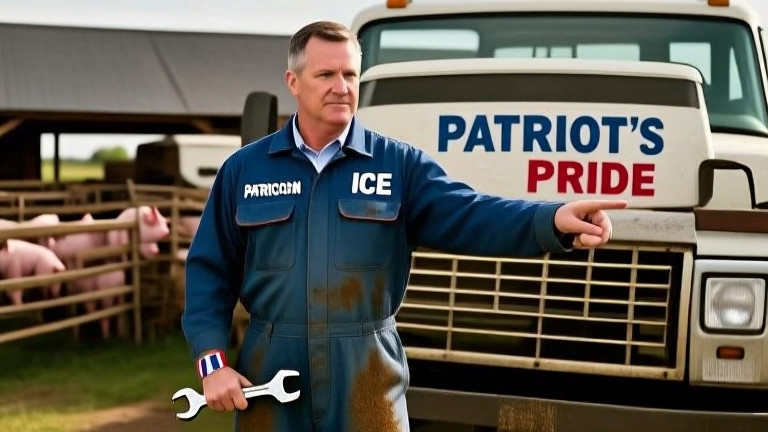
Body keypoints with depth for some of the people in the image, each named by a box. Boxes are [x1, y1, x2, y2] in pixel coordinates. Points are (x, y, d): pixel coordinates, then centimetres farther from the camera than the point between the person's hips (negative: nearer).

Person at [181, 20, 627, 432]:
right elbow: (210, 273, 7)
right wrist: (212, 359, -4)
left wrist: (553, 220, -31)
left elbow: (469, 214, -13)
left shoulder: (400, 163, 2)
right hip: (272, 368, 1)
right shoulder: (243, 169, 5)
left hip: (367, 374, -1)